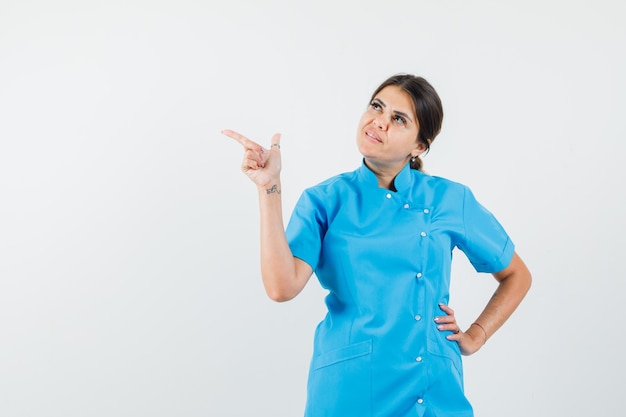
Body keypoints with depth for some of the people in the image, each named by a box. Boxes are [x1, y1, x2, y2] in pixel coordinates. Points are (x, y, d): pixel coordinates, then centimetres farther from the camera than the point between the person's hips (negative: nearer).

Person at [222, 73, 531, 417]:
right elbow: (282, 287, -19)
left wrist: (475, 336, 4)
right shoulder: (326, 200, -2)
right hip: (347, 389, -1)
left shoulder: (450, 200, 1)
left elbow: (517, 276, 14)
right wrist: (269, 187, -18)